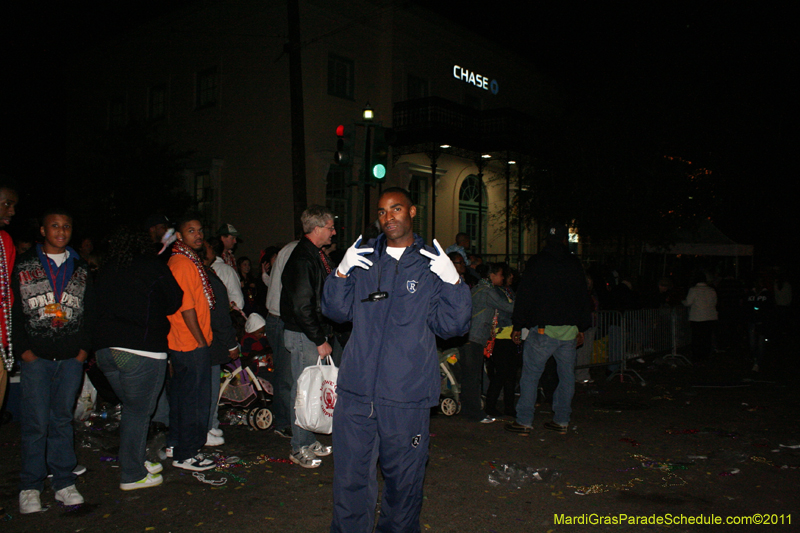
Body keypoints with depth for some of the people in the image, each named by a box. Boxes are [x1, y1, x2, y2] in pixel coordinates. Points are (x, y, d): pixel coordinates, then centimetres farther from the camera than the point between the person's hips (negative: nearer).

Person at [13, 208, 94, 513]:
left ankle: (63, 482, 17)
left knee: (62, 420, 9)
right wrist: (23, 348, -6)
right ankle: (30, 487, 11)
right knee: (36, 422, -1)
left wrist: (85, 347, 3)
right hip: (36, 357, -2)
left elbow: (89, 311, 12)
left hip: (71, 358, 2)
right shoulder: (24, 266, 4)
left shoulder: (80, 269, 12)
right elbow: (14, 309, 2)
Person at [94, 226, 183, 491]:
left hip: (105, 349, 6)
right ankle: (132, 475, 10)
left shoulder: (106, 270, 10)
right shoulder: (153, 267, -6)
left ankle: (135, 462, 32)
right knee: (138, 412, 3)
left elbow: (98, 307, 16)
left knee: (132, 409, 20)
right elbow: (174, 302, 1)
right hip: (142, 350, -6)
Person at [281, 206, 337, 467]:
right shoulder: (302, 258, -18)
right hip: (303, 336, -9)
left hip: (314, 333, 9)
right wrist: (320, 340, -18)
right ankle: (300, 448, 11)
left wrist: (324, 335, 15)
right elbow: (302, 306, -21)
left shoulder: (316, 255, 13)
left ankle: (309, 442, 26)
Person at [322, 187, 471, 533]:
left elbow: (452, 326, -2)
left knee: (403, 478, 13)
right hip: (356, 390, 2)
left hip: (407, 394, -1)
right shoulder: (363, 259, 9)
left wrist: (453, 282, -18)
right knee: (350, 477, 7)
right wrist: (341, 274, -8)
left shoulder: (431, 264, 3)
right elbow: (338, 311, 9)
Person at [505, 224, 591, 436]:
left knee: (530, 375, 0)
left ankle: (524, 422, 0)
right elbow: (583, 298, 15)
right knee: (567, 375, 12)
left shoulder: (536, 262, -1)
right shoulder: (575, 264, 10)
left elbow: (524, 296, -3)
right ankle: (562, 421, 16)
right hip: (570, 330, 4)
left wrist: (517, 326, 1)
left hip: (543, 329, -4)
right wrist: (581, 328, 23)